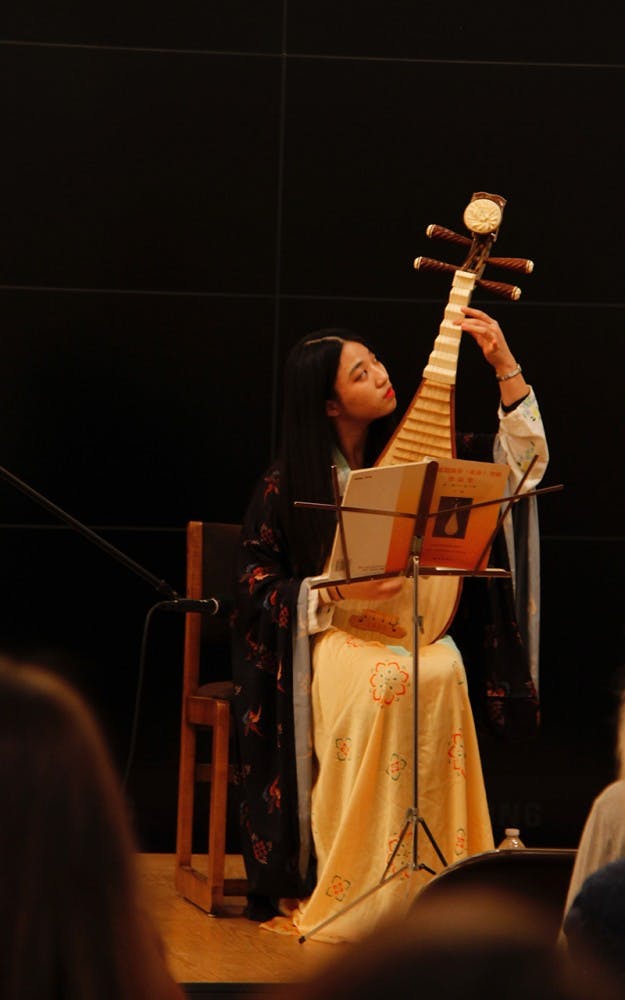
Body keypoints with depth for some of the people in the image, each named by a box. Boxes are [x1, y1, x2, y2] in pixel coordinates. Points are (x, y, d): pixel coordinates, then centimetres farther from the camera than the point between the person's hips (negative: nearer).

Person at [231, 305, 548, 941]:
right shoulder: (288, 484, -1)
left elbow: (522, 467, 6)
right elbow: (256, 586, 1)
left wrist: (505, 368, -2)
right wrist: (338, 593, -15)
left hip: (412, 624, 3)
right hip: (326, 629, -3)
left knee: (441, 673, -34)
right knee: (383, 679, -37)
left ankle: (430, 880, -28)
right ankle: (352, 893, -32)